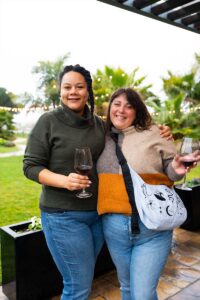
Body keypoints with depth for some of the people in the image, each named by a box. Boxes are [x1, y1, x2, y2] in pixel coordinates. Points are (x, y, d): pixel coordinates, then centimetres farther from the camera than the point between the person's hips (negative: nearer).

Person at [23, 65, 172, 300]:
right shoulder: (49, 121, -8)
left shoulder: (99, 124, 5)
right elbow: (30, 166, -8)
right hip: (63, 216, -5)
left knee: (82, 281, 20)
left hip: (97, 212, 5)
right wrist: (64, 180, -25)